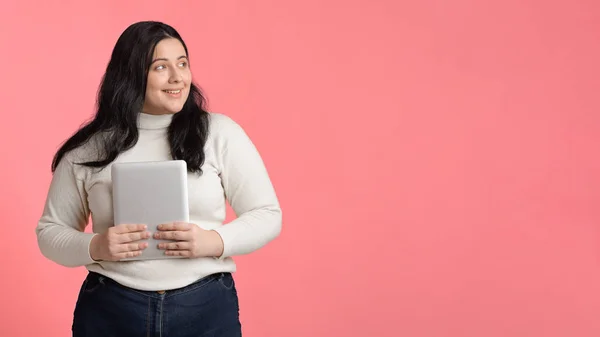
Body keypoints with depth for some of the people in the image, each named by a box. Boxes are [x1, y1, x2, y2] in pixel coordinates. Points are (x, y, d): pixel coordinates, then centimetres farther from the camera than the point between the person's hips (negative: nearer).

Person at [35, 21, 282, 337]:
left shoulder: (220, 133, -1)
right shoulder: (88, 148, 0)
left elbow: (267, 214, 1)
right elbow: (50, 231, 7)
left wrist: (214, 242, -17)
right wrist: (95, 247, -13)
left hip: (207, 309, 0)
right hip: (109, 311, 0)